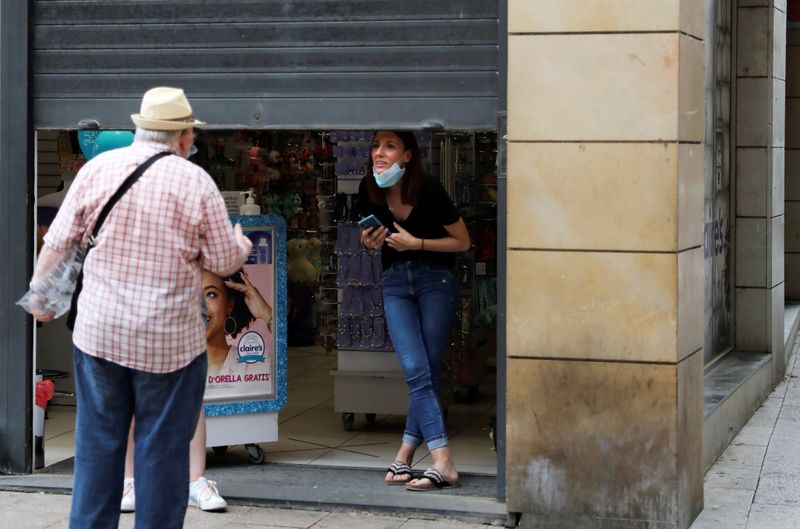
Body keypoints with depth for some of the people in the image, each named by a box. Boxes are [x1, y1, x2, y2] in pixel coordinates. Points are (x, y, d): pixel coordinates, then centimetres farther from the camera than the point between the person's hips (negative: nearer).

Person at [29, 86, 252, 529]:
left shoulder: (97, 168, -1)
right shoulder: (196, 181, -8)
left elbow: (57, 242, 2)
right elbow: (224, 262, -3)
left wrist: (39, 293, 16)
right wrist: (241, 244, 19)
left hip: (99, 331, 3)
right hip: (169, 342, -3)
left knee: (97, 443, 12)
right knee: (163, 450, 7)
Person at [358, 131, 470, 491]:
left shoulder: (429, 192, -18)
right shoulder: (369, 190, -5)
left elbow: (463, 242, -9)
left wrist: (416, 243, -19)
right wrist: (370, 241, -8)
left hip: (436, 281, -3)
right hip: (395, 282, 3)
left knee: (428, 371, -4)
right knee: (416, 371, -9)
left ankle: (405, 454, 4)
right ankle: (443, 464, -13)